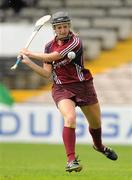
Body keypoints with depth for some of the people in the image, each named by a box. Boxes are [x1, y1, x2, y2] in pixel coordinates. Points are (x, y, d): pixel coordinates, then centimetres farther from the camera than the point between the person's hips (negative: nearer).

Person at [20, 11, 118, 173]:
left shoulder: (75, 42, -14)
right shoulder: (50, 46, 3)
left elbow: (52, 57, -21)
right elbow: (47, 73, 1)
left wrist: (29, 53, -12)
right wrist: (28, 62, -8)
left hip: (83, 86, -1)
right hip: (62, 88, 1)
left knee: (96, 122, 15)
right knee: (70, 118, -27)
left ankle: (99, 146, 49)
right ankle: (71, 160, -28)